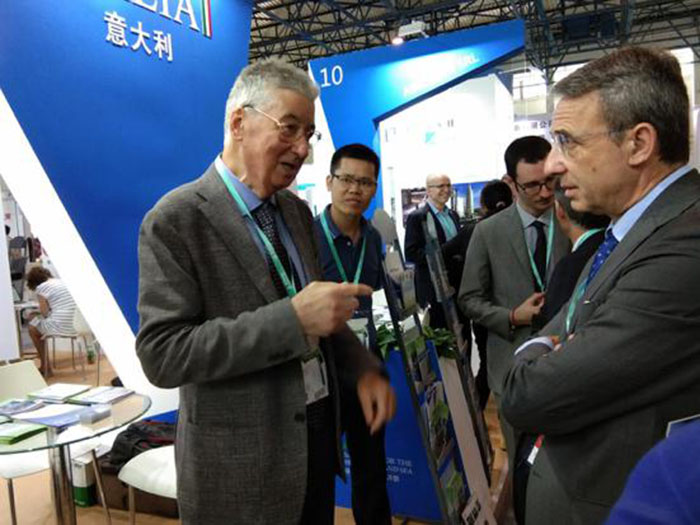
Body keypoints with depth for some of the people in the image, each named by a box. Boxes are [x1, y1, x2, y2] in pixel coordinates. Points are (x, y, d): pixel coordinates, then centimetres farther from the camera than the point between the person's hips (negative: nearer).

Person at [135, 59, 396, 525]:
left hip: (318, 432, 6)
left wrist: (362, 368, -3)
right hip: (240, 464, -6)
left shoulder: (296, 210, 5)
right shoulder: (175, 220, -17)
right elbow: (162, 354, -23)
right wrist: (293, 318, -30)